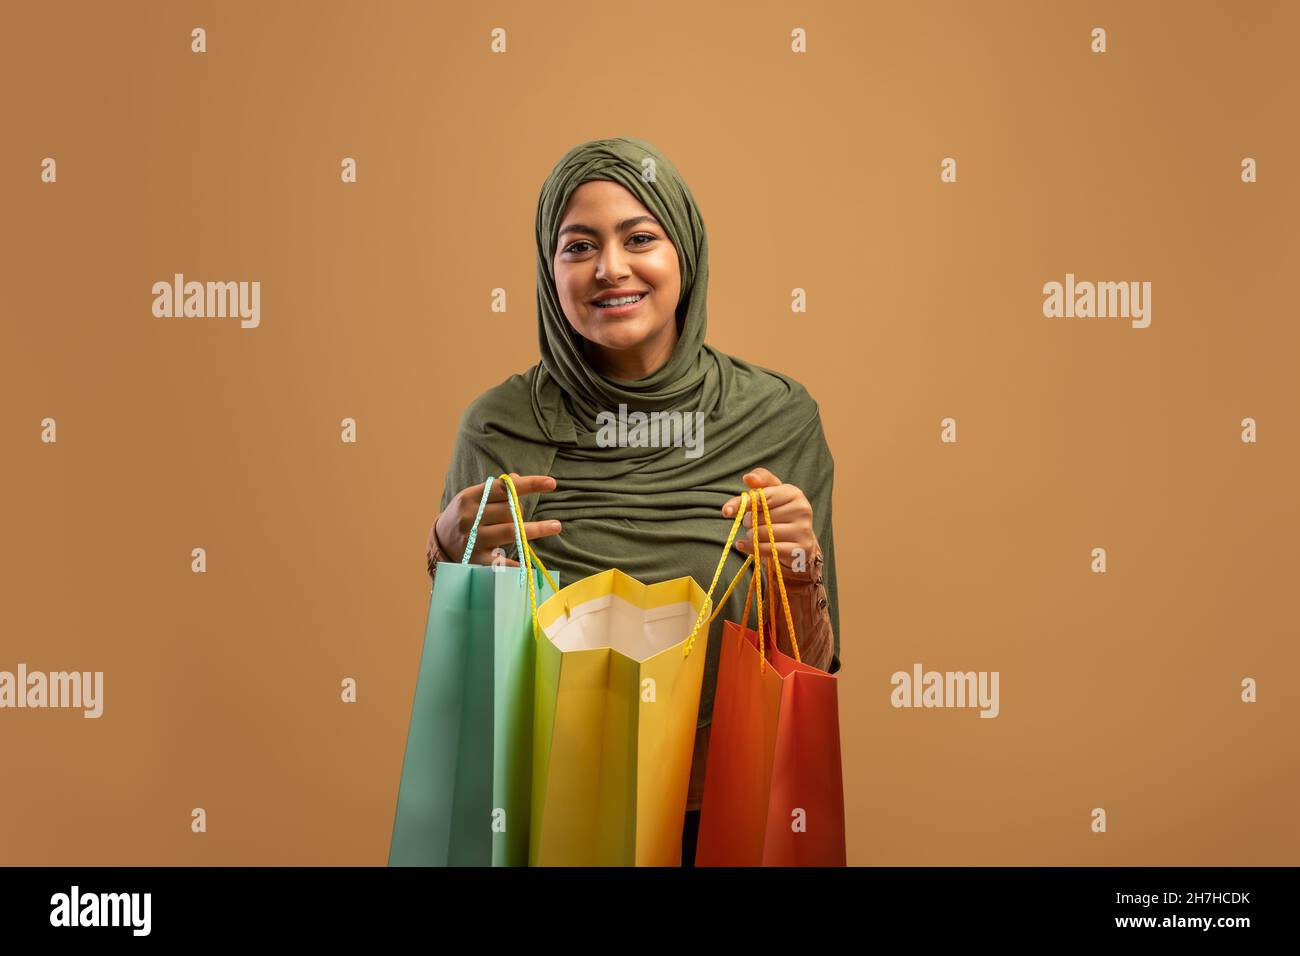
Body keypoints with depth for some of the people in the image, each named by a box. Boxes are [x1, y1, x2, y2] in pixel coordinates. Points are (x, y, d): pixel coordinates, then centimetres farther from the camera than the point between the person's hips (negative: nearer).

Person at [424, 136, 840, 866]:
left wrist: (799, 567, -22)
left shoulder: (779, 417, -8)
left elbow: (809, 670, -3)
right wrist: (450, 551, -17)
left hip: (719, 811, 0)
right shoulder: (499, 426, -8)